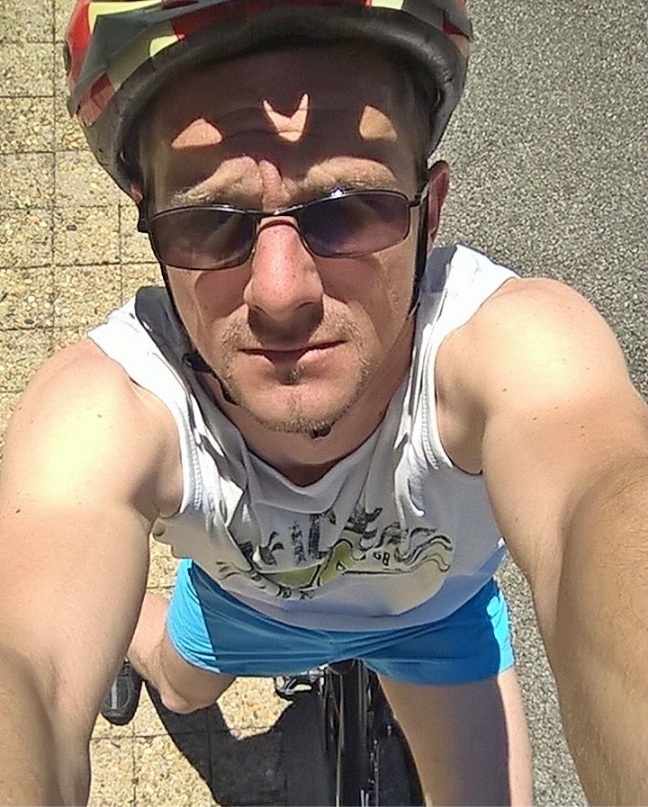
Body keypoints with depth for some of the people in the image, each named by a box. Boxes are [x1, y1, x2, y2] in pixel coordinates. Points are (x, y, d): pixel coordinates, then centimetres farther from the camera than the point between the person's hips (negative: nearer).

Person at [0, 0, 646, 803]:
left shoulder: (510, 341, -43)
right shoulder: (104, 406, -40)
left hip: (439, 603, 0)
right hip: (241, 596, 1)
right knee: (180, 689, 29)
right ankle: (134, 644, 63)